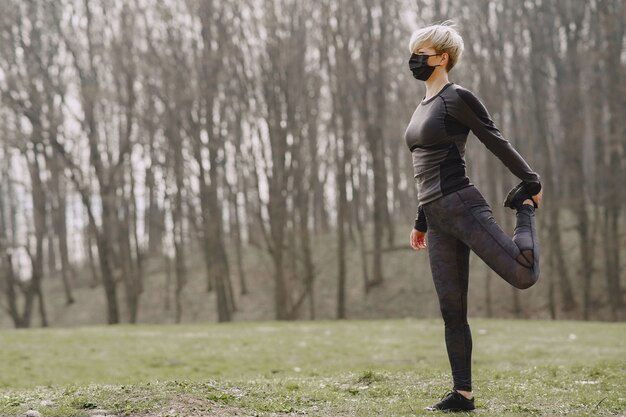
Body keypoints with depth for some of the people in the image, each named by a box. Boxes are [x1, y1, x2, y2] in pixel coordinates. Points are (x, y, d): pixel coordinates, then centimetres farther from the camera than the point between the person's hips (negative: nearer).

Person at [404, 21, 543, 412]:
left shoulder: (457, 98, -5)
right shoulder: (423, 108, 20)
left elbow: (497, 141, -4)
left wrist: (532, 182, -3)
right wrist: (422, 222, 24)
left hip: (462, 207, -7)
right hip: (438, 218, 8)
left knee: (524, 274, -20)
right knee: (452, 311, 4)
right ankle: (463, 394, 8)